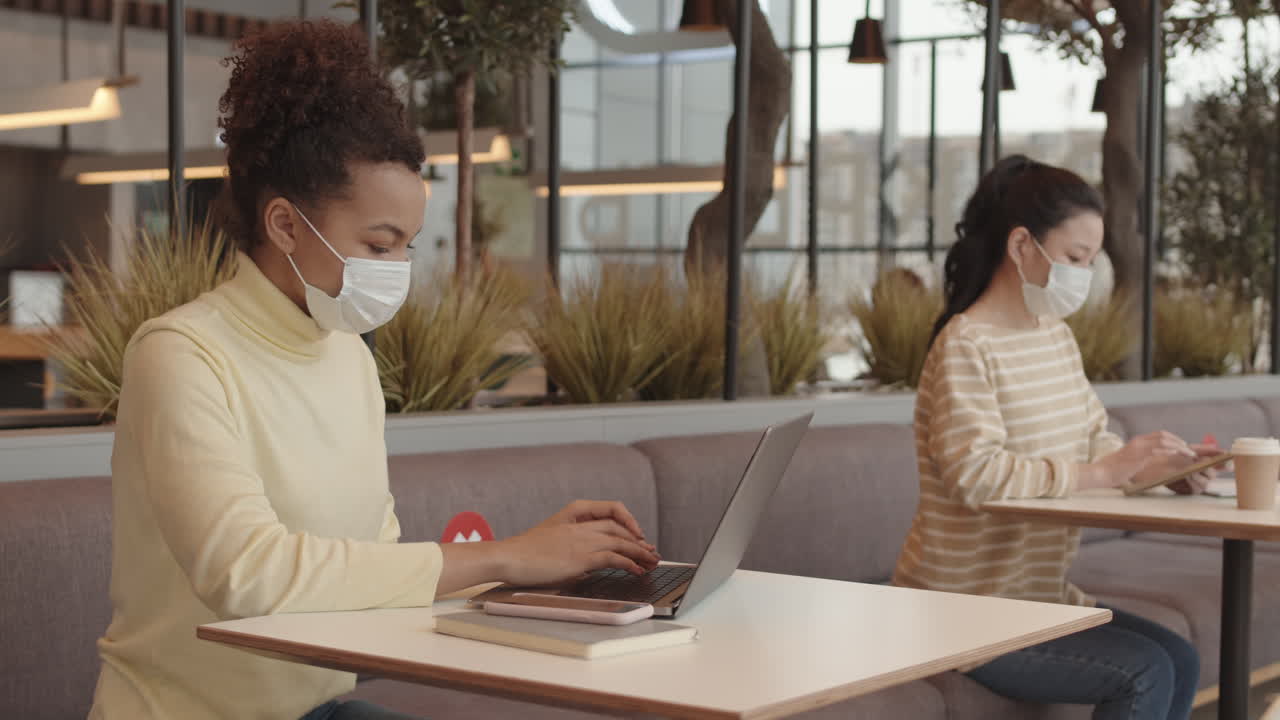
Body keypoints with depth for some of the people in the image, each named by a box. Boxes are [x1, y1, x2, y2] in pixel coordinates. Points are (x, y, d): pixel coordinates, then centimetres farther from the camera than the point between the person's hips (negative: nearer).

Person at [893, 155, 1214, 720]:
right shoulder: (965, 346, -18)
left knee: (1179, 661, 3)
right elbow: (980, 477, -29)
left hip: (1040, 596, 9)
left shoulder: (1057, 337, 10)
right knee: (1144, 673, -17)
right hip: (965, 614, -9)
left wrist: (1159, 466, -10)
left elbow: (1094, 442, 10)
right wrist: (1107, 472, -30)